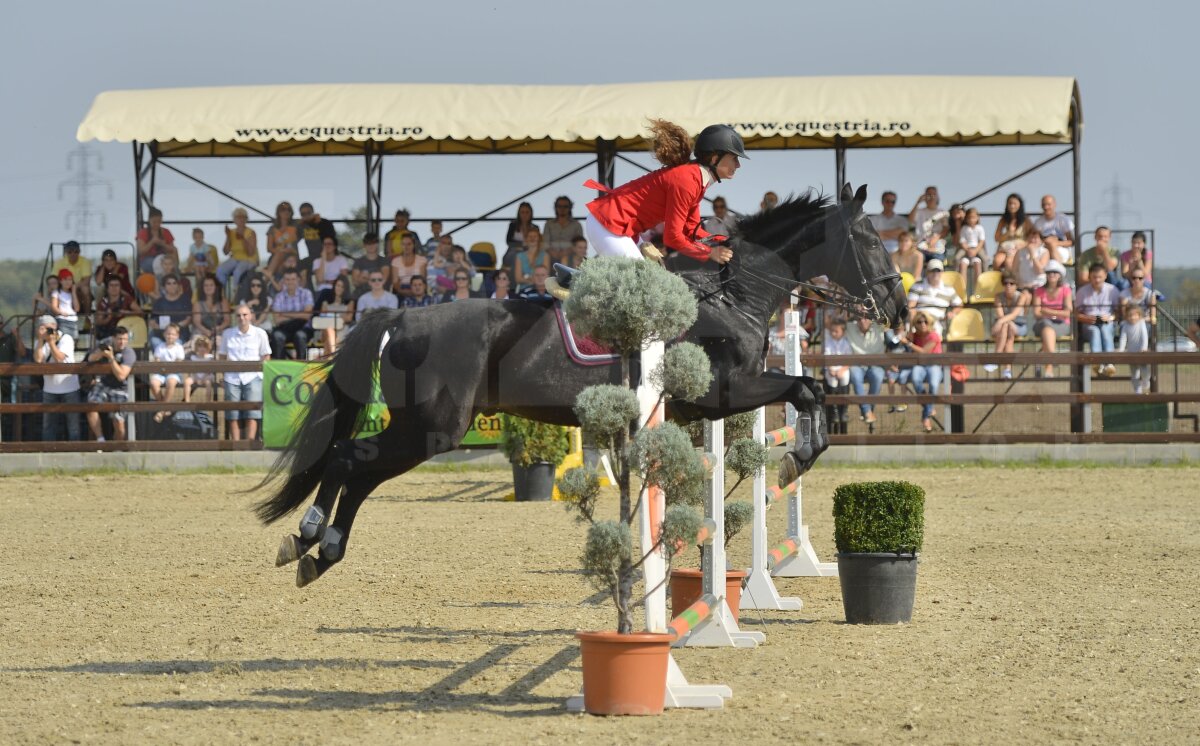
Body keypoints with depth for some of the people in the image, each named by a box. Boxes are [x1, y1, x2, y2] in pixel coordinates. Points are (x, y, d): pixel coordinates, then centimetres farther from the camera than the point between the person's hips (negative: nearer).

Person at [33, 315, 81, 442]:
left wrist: (51, 341, -20)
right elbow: (38, 359, -12)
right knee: (48, 422, 5)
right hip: (50, 389, 4)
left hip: (69, 389, -4)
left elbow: (59, 358, -18)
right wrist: (41, 340, -14)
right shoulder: (41, 343, 6)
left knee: (73, 421, 1)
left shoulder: (66, 339, -7)